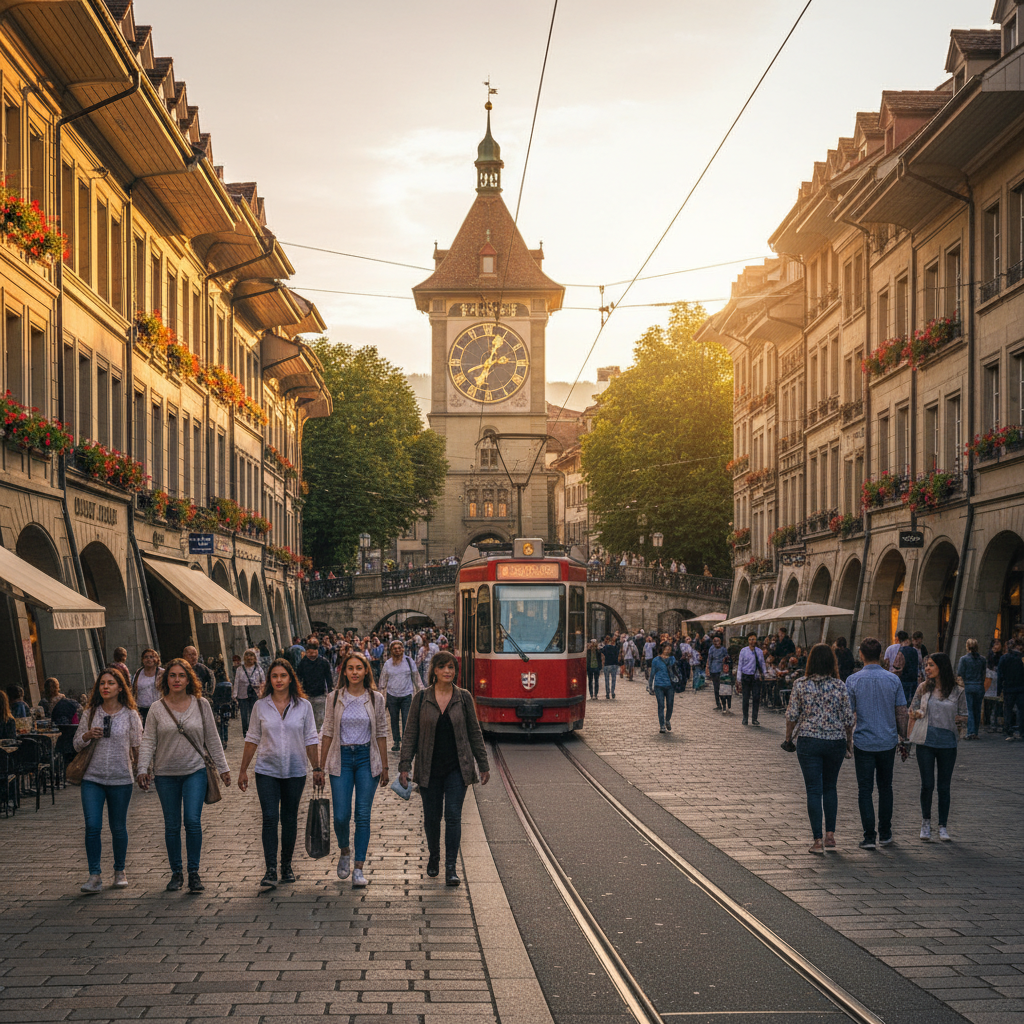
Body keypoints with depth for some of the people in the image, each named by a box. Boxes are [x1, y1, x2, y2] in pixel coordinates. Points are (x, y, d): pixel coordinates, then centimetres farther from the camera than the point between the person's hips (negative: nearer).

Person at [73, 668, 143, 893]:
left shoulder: (130, 715, 0)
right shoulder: (90, 714, 5)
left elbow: (138, 746, 5)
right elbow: (77, 745, 10)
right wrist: (87, 736, -9)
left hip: (121, 778, -1)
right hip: (92, 777, 1)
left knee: (118, 827, 8)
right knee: (92, 826, -9)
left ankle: (119, 872, 24)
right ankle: (95, 876, -6)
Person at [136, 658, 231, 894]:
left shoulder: (201, 705, 2)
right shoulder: (157, 708, 1)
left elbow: (212, 739, 8)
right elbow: (148, 742, 2)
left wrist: (223, 768, 9)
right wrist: (143, 769, -8)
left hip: (195, 771, -1)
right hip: (166, 775, 1)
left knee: (193, 821, -12)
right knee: (172, 825, 6)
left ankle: (194, 872, -2)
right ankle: (176, 873, 18)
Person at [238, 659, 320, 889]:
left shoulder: (303, 706, 1)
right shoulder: (261, 706, 1)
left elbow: (311, 740, 5)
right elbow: (252, 739, 7)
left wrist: (317, 768, 2)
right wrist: (243, 770, 6)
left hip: (295, 771, 1)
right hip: (267, 770, -1)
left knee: (289, 819, 8)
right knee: (270, 818, -10)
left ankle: (287, 866, 22)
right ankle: (270, 870, -11)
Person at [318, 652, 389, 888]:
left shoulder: (375, 699, 1)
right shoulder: (336, 698, 1)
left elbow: (381, 734, 5)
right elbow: (328, 733, 4)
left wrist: (384, 766, 3)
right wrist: (320, 766, 4)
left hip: (367, 758, 0)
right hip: (341, 758, 0)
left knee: (363, 815, -1)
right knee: (341, 815, -4)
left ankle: (358, 868, 6)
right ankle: (345, 851, 27)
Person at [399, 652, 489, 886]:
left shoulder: (463, 698, 2)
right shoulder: (421, 699, 0)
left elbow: (474, 733, 7)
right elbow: (411, 734, 2)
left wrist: (483, 765, 8)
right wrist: (405, 766, -4)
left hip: (457, 768, -1)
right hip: (429, 769, 1)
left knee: (453, 815, -8)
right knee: (432, 816, 9)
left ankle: (451, 867, -7)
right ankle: (433, 857, 33)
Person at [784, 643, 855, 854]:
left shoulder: (801, 685, -7)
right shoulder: (840, 686, -4)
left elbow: (792, 715, -3)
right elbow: (848, 718, 0)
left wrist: (788, 736, 13)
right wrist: (849, 742, 11)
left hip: (809, 742, -1)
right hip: (836, 742, 1)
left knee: (814, 790, 3)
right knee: (830, 787, 18)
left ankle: (818, 841, 1)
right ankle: (830, 835, 16)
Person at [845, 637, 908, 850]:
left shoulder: (853, 680, -8)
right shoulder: (893, 680, -2)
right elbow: (901, 712, 1)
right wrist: (903, 737, 12)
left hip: (863, 742, -2)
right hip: (888, 741, 2)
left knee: (865, 789, 3)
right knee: (885, 787, 16)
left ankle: (869, 836, -2)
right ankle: (885, 834, 20)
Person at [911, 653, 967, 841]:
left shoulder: (958, 692, 0)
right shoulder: (924, 688, 4)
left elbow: (964, 717, 7)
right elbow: (912, 711, 11)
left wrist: (956, 721, -10)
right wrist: (917, 714, -9)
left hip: (947, 743, -1)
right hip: (926, 742, 1)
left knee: (944, 787, 5)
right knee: (927, 785, 1)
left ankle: (943, 827, 15)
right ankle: (926, 823, 18)